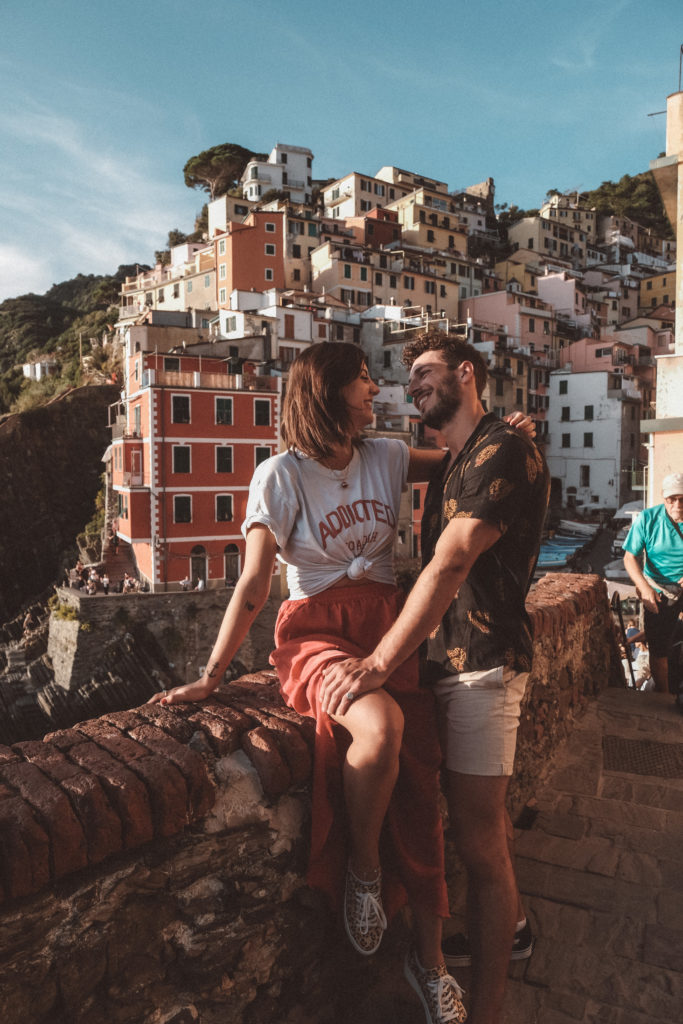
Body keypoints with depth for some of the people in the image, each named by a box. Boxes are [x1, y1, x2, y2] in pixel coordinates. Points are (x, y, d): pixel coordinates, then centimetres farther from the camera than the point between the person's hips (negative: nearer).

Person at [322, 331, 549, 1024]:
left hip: (482, 662, -9)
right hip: (448, 656, 9)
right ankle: (510, 925, 45)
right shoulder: (452, 464, 16)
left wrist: (379, 663, -28)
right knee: (479, 809, 22)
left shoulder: (503, 452, -16)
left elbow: (450, 566, -26)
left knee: (476, 833, -1)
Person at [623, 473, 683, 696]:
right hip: (659, 591, -1)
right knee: (659, 650, 4)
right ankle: (663, 696, 24)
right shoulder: (648, 519, -8)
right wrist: (644, 587, -22)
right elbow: (630, 557, -7)